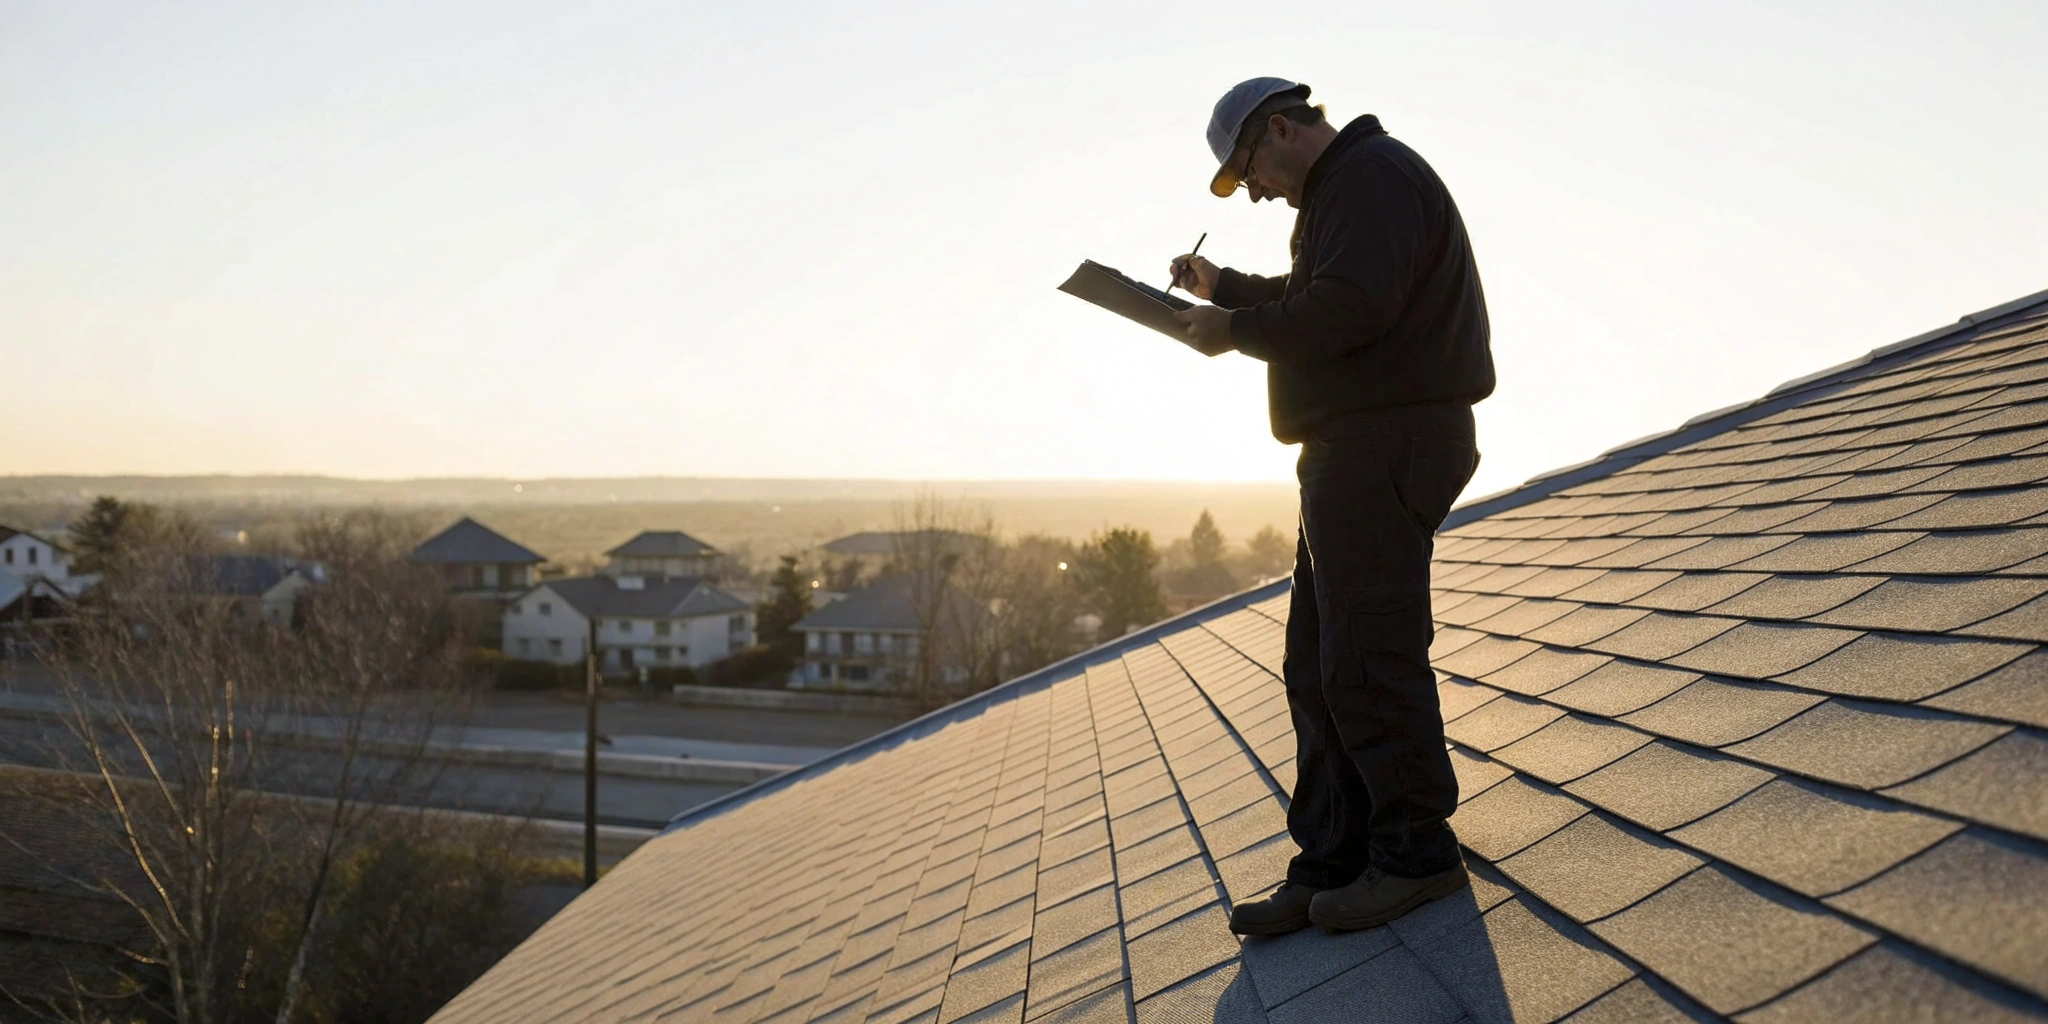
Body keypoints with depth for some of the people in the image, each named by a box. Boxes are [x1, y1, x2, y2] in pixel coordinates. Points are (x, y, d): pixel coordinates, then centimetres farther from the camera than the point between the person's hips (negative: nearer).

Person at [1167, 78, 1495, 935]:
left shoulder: (1372, 176, -10)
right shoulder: (1343, 190, 24)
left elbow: (1348, 309, -24)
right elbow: (1310, 300, 35)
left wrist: (1235, 330, -13)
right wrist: (1225, 288, 24)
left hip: (1385, 444, -11)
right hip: (1354, 453, 11)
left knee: (1367, 660, -9)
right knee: (1319, 668, 10)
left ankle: (1418, 850, 2)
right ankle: (1333, 864, 14)